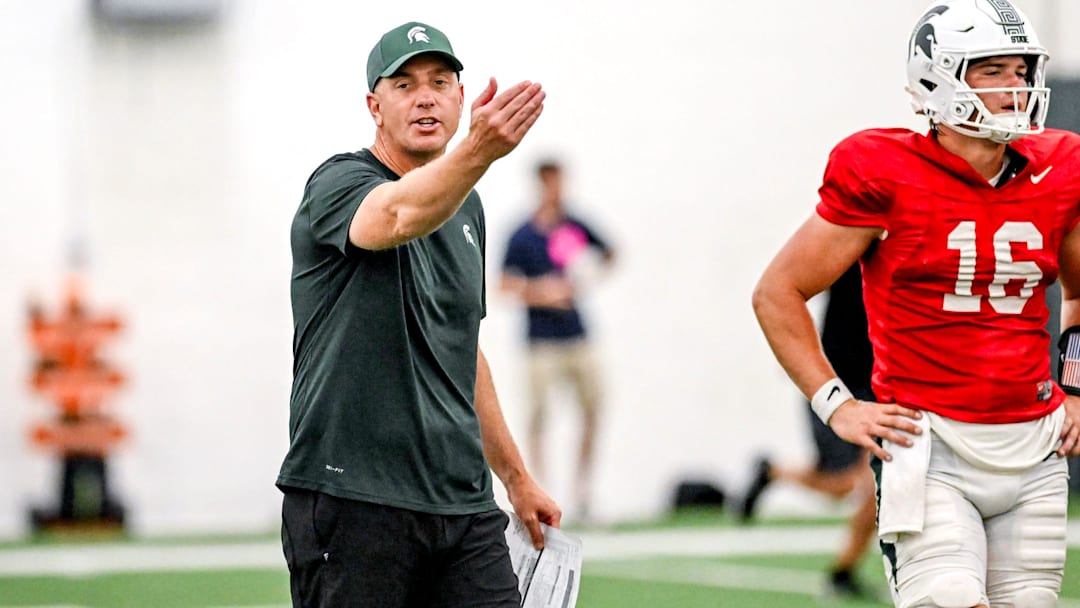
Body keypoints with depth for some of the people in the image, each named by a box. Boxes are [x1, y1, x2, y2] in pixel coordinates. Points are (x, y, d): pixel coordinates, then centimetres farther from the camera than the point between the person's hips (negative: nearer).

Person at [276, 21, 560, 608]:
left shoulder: (465, 209, 18)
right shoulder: (339, 183, -6)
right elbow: (397, 216, -32)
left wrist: (517, 477, 29)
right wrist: (477, 152, -51)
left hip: (462, 504, 6)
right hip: (352, 501, -6)